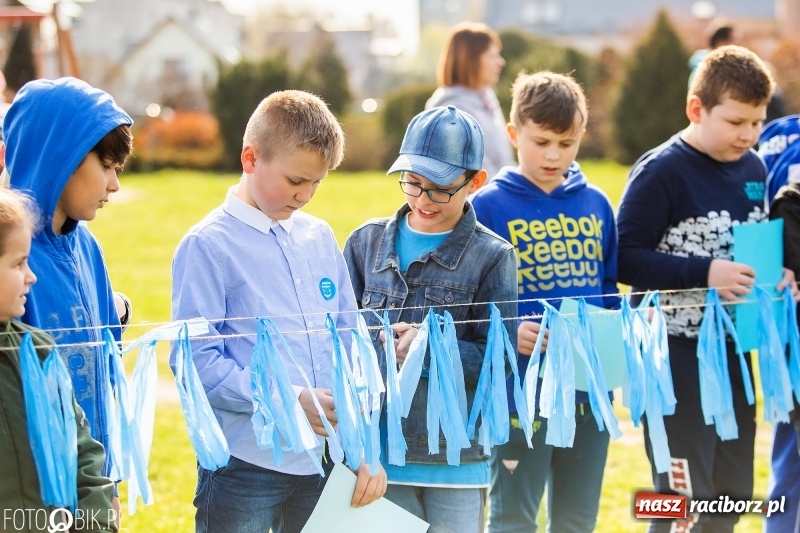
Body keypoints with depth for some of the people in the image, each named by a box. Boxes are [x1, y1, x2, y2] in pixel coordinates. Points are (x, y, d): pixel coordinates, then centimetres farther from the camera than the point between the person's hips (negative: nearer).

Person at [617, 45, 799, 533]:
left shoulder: (753, 169, 6)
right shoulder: (661, 172, -15)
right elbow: (626, 259, -18)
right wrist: (705, 274, -25)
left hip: (732, 348, 7)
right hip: (674, 353, -7)